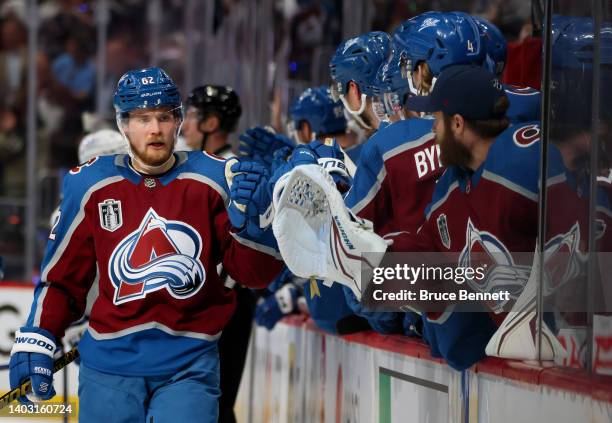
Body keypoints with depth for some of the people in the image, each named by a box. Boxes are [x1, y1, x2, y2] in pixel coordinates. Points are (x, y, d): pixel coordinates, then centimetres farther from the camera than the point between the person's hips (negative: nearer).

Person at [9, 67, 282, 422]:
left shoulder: (216, 179, -2)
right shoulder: (90, 184, 1)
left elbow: (257, 274, -3)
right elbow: (62, 274, 9)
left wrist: (248, 221, -21)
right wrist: (36, 340, -1)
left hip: (189, 363, -1)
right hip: (110, 362, 1)